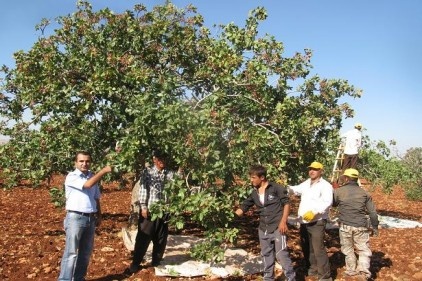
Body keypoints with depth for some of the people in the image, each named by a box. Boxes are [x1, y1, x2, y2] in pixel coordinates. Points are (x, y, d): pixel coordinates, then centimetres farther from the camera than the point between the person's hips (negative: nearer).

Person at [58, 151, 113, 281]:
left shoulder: (93, 176, 10)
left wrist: (99, 216, 15)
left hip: (90, 218, 7)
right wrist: (104, 171, -20)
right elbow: (87, 184, -26)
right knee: (71, 252, -4)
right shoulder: (71, 177, -10)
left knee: (86, 251, 14)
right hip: (75, 218, -6)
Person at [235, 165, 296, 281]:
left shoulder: (276, 188, -10)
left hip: (277, 227, -6)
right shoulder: (254, 193, 6)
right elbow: (243, 207, 10)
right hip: (263, 229, 6)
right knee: (266, 255, 16)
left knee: (281, 254, -5)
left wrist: (283, 221, -14)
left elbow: (286, 203, -7)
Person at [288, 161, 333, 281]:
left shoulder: (325, 185, -9)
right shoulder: (306, 183, 15)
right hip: (304, 222, 8)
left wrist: (314, 211, -32)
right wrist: (285, 187, -17)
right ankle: (312, 269, 35)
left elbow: (327, 202, -21)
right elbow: (296, 189, 5)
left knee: (318, 249, -8)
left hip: (317, 222, -8)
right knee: (306, 248, 18)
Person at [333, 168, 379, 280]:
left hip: (345, 226, -1)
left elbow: (333, 204, 13)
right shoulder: (364, 193, 2)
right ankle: (364, 269, -7)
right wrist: (375, 227, 14)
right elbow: (372, 212, 4)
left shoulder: (339, 191, -5)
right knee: (364, 249, 10)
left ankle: (351, 270, 25)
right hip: (361, 226, 1)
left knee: (348, 249, 15)